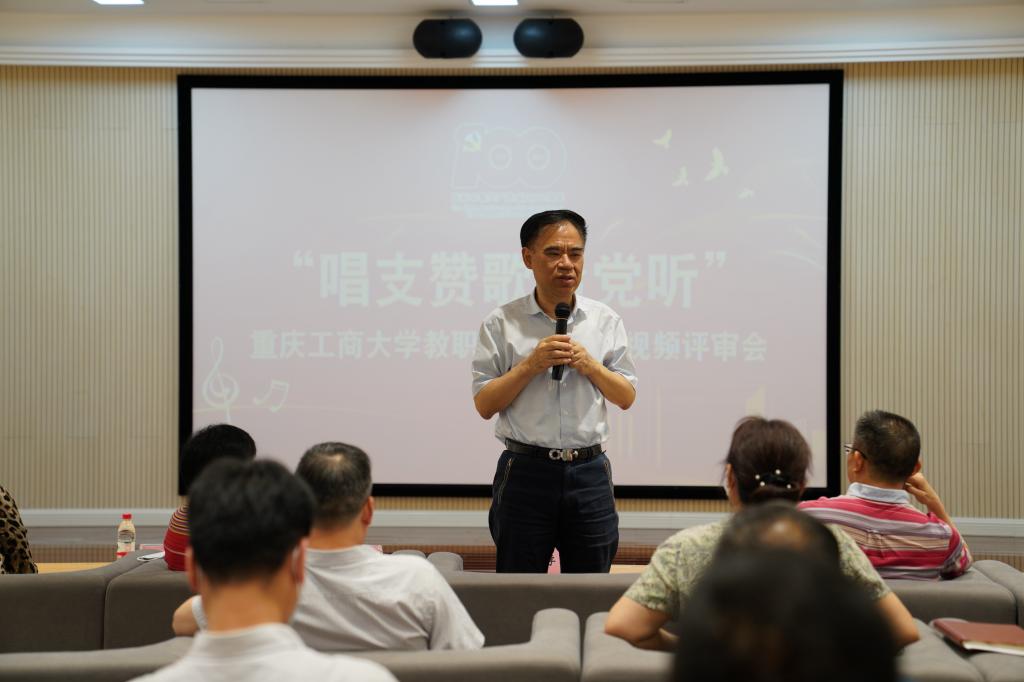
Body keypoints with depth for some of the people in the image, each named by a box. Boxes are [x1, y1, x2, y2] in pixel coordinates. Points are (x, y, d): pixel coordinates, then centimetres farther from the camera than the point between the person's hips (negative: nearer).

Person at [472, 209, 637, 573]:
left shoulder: (606, 321, 7)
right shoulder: (502, 323, 0)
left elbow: (627, 397, 9)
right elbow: (484, 404, -3)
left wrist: (589, 365, -8)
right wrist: (531, 364, -14)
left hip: (589, 473, 2)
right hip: (525, 471, -2)